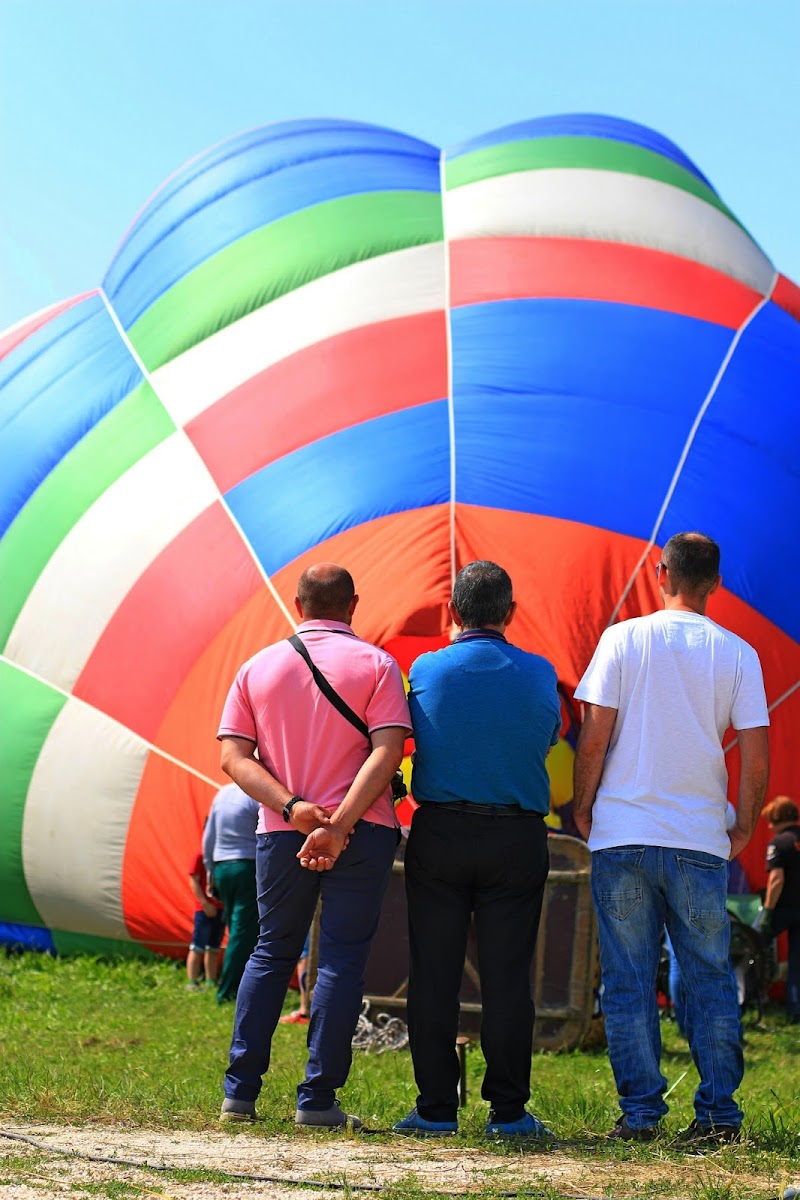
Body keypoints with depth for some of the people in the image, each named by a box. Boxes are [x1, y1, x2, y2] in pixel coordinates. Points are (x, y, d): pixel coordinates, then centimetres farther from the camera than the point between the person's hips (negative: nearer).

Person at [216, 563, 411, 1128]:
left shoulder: (259, 667, 8)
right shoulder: (375, 664, -1)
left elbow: (234, 756, -1)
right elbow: (387, 752, -14)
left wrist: (291, 806, -11)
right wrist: (339, 824, -19)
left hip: (280, 835, 3)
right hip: (360, 833, -3)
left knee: (271, 953, 15)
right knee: (342, 958, 1)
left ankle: (240, 1091, 10)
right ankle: (318, 1097, -3)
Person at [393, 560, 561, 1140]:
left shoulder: (426, 670, -3)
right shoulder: (539, 673, 0)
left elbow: (417, 735, 8)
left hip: (439, 833, 0)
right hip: (518, 838, 0)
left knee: (434, 975, 5)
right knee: (507, 977, 3)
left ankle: (436, 1108, 5)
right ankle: (509, 1110, 4)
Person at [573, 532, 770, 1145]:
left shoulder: (623, 639, -1)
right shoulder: (738, 654, 2)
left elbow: (593, 739, -5)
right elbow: (756, 759, -2)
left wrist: (584, 806, 9)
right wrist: (744, 827, 11)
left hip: (622, 835, -1)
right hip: (701, 839, 1)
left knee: (629, 981, 4)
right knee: (710, 980, 8)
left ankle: (640, 1113, 2)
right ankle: (719, 1113, 4)